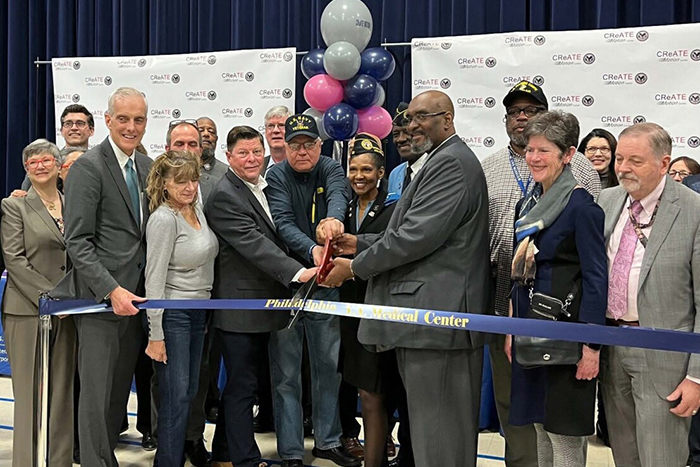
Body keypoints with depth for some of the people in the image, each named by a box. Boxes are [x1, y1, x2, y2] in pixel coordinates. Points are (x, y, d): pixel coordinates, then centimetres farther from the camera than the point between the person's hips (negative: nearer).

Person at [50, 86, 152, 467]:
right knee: (97, 391, -1)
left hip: (135, 293, 7)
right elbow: (77, 242, -14)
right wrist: (111, 290, -21)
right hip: (100, 295, -7)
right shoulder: (88, 167, -9)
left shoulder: (146, 167, 13)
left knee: (120, 388, 14)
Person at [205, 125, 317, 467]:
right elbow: (254, 244, -26)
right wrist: (298, 272, -35)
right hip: (240, 307, -9)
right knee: (242, 386, -1)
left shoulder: (266, 186, 13)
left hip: (263, 305, 9)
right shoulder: (224, 196, -15)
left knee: (240, 384, 17)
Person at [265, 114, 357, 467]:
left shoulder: (330, 170, 2)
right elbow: (282, 222, -20)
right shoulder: (276, 176, -4)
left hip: (325, 282, 3)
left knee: (330, 365, 12)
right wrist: (311, 250, -38)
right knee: (286, 372, 3)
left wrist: (333, 217, -46)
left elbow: (338, 194, -21)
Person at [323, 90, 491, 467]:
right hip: (433, 313, 11)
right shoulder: (444, 161, 21)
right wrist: (361, 244, 12)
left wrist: (356, 267, -12)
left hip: (436, 314, -11)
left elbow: (418, 236, -21)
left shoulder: (451, 162, -14)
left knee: (437, 432, -3)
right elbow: (413, 233, 22)